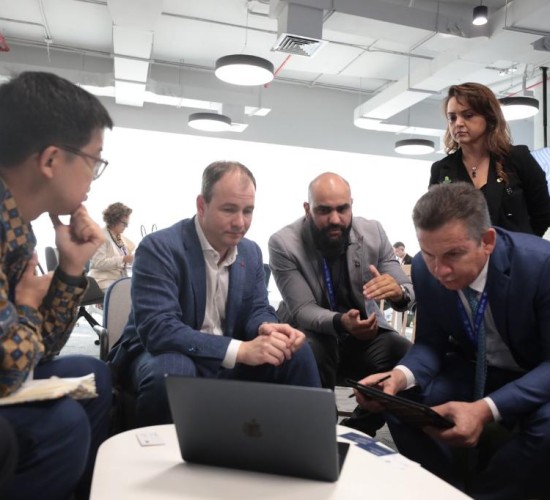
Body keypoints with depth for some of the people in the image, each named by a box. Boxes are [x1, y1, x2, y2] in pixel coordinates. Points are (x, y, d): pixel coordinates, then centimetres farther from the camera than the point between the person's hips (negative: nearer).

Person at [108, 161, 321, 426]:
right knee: (173, 371, -38)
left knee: (298, 352, -11)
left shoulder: (251, 252, 3)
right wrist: (241, 350, -37)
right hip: (164, 355, -5)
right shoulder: (158, 247, -20)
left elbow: (258, 310, 6)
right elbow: (157, 329, -29)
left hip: (227, 358, 6)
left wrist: (268, 328, -22)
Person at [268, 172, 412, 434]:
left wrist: (397, 292, -34)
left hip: (366, 331, 3)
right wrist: (341, 322, -40)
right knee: (311, 354, -35)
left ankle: (359, 431, 2)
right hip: (312, 334, -3)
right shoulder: (283, 243, -17)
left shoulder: (373, 232, -8)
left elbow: (408, 292, -8)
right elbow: (302, 310, -18)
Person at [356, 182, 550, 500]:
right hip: (472, 370, 3)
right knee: (399, 400, -19)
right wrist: (401, 375, -30)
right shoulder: (425, 269, -16)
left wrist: (486, 409, -40)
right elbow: (431, 342, -6)